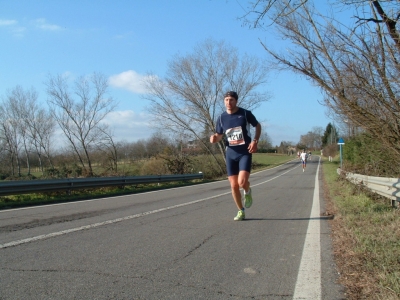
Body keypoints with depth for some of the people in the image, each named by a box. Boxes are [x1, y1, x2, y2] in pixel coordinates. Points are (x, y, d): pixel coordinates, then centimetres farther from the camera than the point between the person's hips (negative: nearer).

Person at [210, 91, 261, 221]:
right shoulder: (221, 118, 2)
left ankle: (247, 191, 17)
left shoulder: (245, 113, -5)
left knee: (242, 182, -20)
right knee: (234, 185, 4)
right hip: (231, 153, 3)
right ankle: (241, 211, 23)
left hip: (245, 152, -3)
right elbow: (219, 135, 14)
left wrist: (255, 141, -7)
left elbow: (258, 126, 8)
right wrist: (214, 138, -11)